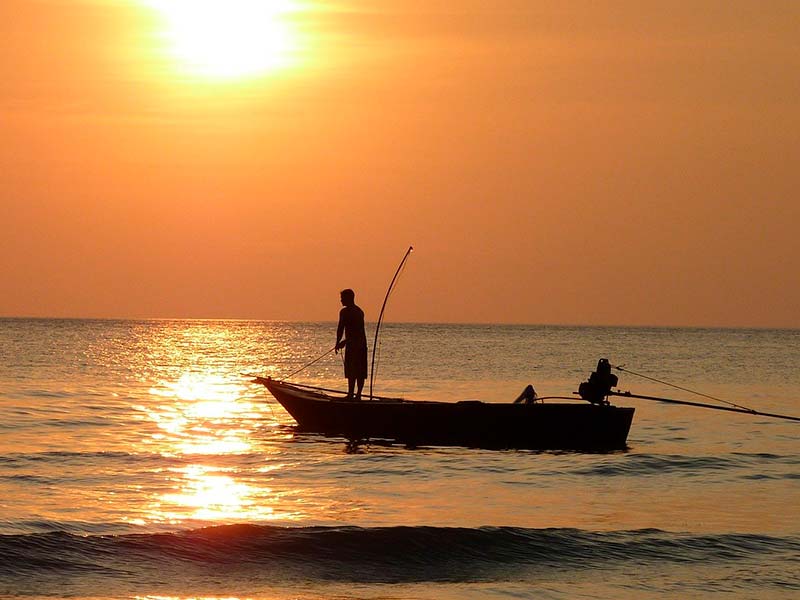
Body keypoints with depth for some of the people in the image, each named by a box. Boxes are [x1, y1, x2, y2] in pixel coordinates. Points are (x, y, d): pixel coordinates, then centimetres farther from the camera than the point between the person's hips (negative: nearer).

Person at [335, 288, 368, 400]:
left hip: (352, 345, -8)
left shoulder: (345, 312, -8)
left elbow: (340, 329, -9)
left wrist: (337, 343, 0)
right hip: (362, 345, 8)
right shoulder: (360, 311, 17)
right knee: (361, 372, 8)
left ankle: (351, 395, -11)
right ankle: (358, 394, 10)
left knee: (351, 373, -8)